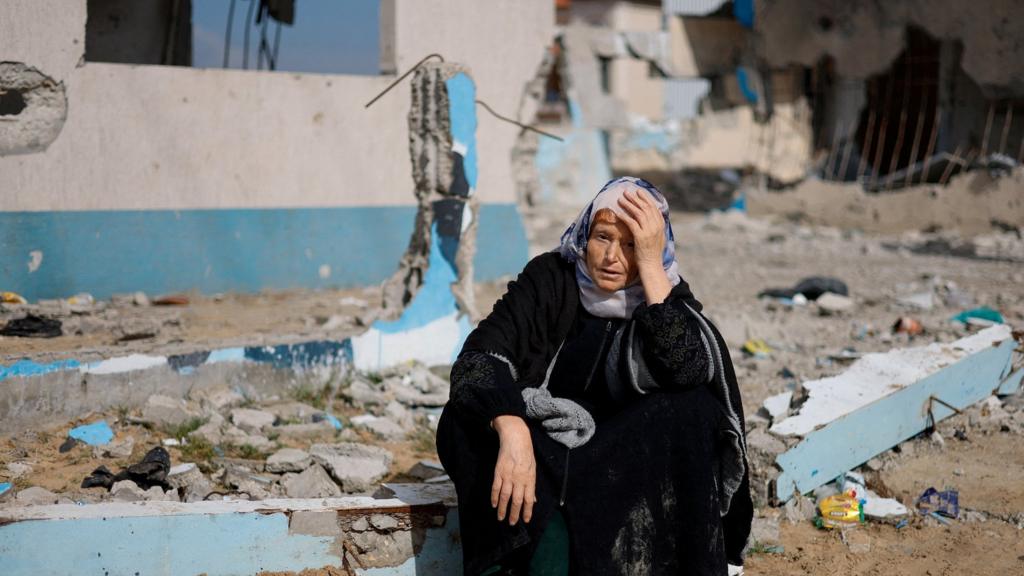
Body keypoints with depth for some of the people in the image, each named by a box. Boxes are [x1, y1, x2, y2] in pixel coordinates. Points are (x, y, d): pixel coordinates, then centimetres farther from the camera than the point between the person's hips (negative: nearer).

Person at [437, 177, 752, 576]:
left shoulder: (668, 296, -4)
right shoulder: (550, 278, -7)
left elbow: (688, 371, -26)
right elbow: (480, 355, -21)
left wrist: (651, 264, -25)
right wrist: (512, 433, -40)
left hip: (626, 458, 1)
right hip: (543, 453, 0)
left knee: (694, 410, -27)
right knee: (467, 414, -29)